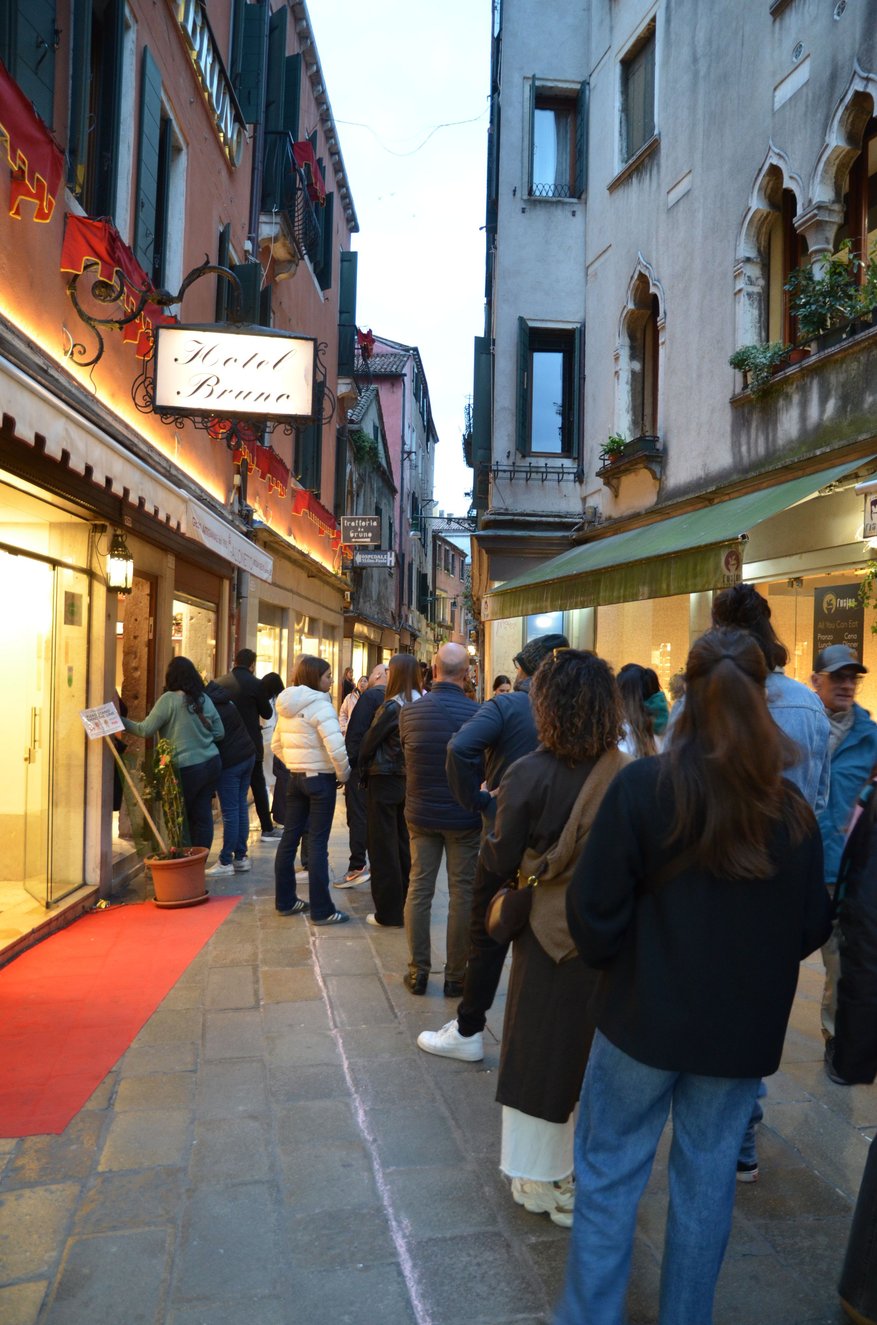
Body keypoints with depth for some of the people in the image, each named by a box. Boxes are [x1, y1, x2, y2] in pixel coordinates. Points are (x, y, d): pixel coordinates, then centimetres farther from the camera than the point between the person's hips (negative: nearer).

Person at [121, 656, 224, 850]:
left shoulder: (169, 699, -10)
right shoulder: (204, 698, 8)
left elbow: (145, 730, -10)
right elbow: (219, 732, 12)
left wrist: (121, 721, 1)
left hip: (186, 768, -6)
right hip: (212, 763, 6)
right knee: (203, 816, 7)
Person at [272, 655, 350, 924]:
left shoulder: (286, 707, 8)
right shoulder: (320, 706, -16)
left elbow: (276, 745, 15)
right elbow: (336, 748, -25)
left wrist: (295, 764, 15)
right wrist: (343, 774, -10)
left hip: (295, 778, 8)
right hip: (320, 779, -7)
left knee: (289, 838, 13)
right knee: (317, 843, -3)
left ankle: (285, 901, 23)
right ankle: (321, 910, 3)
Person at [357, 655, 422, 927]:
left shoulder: (392, 706, -16)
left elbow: (369, 741, -9)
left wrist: (362, 768, 9)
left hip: (385, 781, -6)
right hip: (412, 780, 6)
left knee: (384, 846, 3)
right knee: (405, 843, 15)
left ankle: (389, 913, 8)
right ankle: (409, 904, 23)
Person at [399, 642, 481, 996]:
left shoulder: (409, 712, -7)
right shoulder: (478, 713, -16)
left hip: (421, 814, 3)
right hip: (465, 817, -3)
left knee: (419, 888, 13)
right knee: (462, 893, 8)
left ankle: (418, 971, 21)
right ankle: (456, 975, 17)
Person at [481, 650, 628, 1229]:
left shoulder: (530, 775, -20)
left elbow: (499, 861, -12)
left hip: (549, 936, -2)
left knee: (541, 1053, 17)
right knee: (595, 1056, 20)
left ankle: (539, 1180, 32)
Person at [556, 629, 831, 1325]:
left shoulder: (642, 786, -18)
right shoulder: (792, 808, -7)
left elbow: (594, 915, -16)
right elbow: (812, 928, 3)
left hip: (644, 1016, -3)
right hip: (743, 1031, 3)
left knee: (609, 1174, 14)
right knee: (708, 1177, 19)